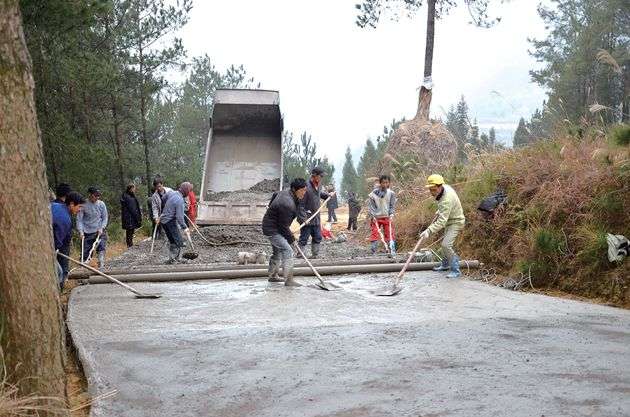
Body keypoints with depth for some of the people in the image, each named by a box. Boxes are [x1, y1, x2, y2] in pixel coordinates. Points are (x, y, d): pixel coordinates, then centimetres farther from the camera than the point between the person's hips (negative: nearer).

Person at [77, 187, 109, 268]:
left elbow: (105, 218, 7)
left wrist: (101, 228, -8)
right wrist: (80, 231, -15)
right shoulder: (84, 204, -7)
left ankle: (101, 265, -18)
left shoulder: (101, 204, 0)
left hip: (99, 231, 1)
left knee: (101, 247, -17)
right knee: (86, 252, 0)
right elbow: (79, 219, -5)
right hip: (87, 232, -1)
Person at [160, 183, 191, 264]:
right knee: (179, 242, -1)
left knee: (172, 241, 18)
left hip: (163, 220, 9)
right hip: (170, 222, -9)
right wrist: (184, 227, -17)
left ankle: (171, 259, 24)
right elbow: (179, 217, -25)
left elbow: (164, 199, 21)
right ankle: (178, 259, 0)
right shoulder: (180, 200, -24)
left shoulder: (171, 192, -1)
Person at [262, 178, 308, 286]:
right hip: (272, 230, -11)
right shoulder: (287, 204, -31)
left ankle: (273, 276, 36)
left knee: (277, 252, 22)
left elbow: (275, 195, 23)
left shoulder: (286, 192, -1)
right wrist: (292, 239, -12)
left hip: (272, 228, 11)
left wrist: (272, 208, 37)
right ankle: (288, 280, -14)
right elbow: (284, 226, -25)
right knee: (288, 252, -16)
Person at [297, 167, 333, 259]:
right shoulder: (306, 187, -22)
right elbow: (301, 204, -21)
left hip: (316, 218, 8)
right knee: (303, 239, -2)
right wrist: (303, 218, -24)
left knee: (317, 237, 15)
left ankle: (315, 255, 25)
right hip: (307, 219, -8)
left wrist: (328, 195, 17)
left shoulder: (319, 185, 5)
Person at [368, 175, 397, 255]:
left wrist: (391, 214, -9)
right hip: (376, 217, -1)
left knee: (389, 234, 0)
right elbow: (370, 205, -2)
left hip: (387, 217, 1)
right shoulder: (374, 193, -5)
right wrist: (373, 215, -9)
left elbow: (392, 205, 4)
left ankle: (392, 250, 5)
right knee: (374, 234, -3)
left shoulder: (391, 193, -1)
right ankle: (373, 251, 2)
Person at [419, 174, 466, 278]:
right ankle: (445, 265, 45)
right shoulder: (445, 187, -9)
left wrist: (429, 231, -49)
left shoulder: (446, 200, -37)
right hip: (449, 220, 10)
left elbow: (442, 221, -42)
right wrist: (438, 212, 9)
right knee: (446, 244, 24)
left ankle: (455, 270, -13)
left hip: (456, 222, -10)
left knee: (446, 244, -23)